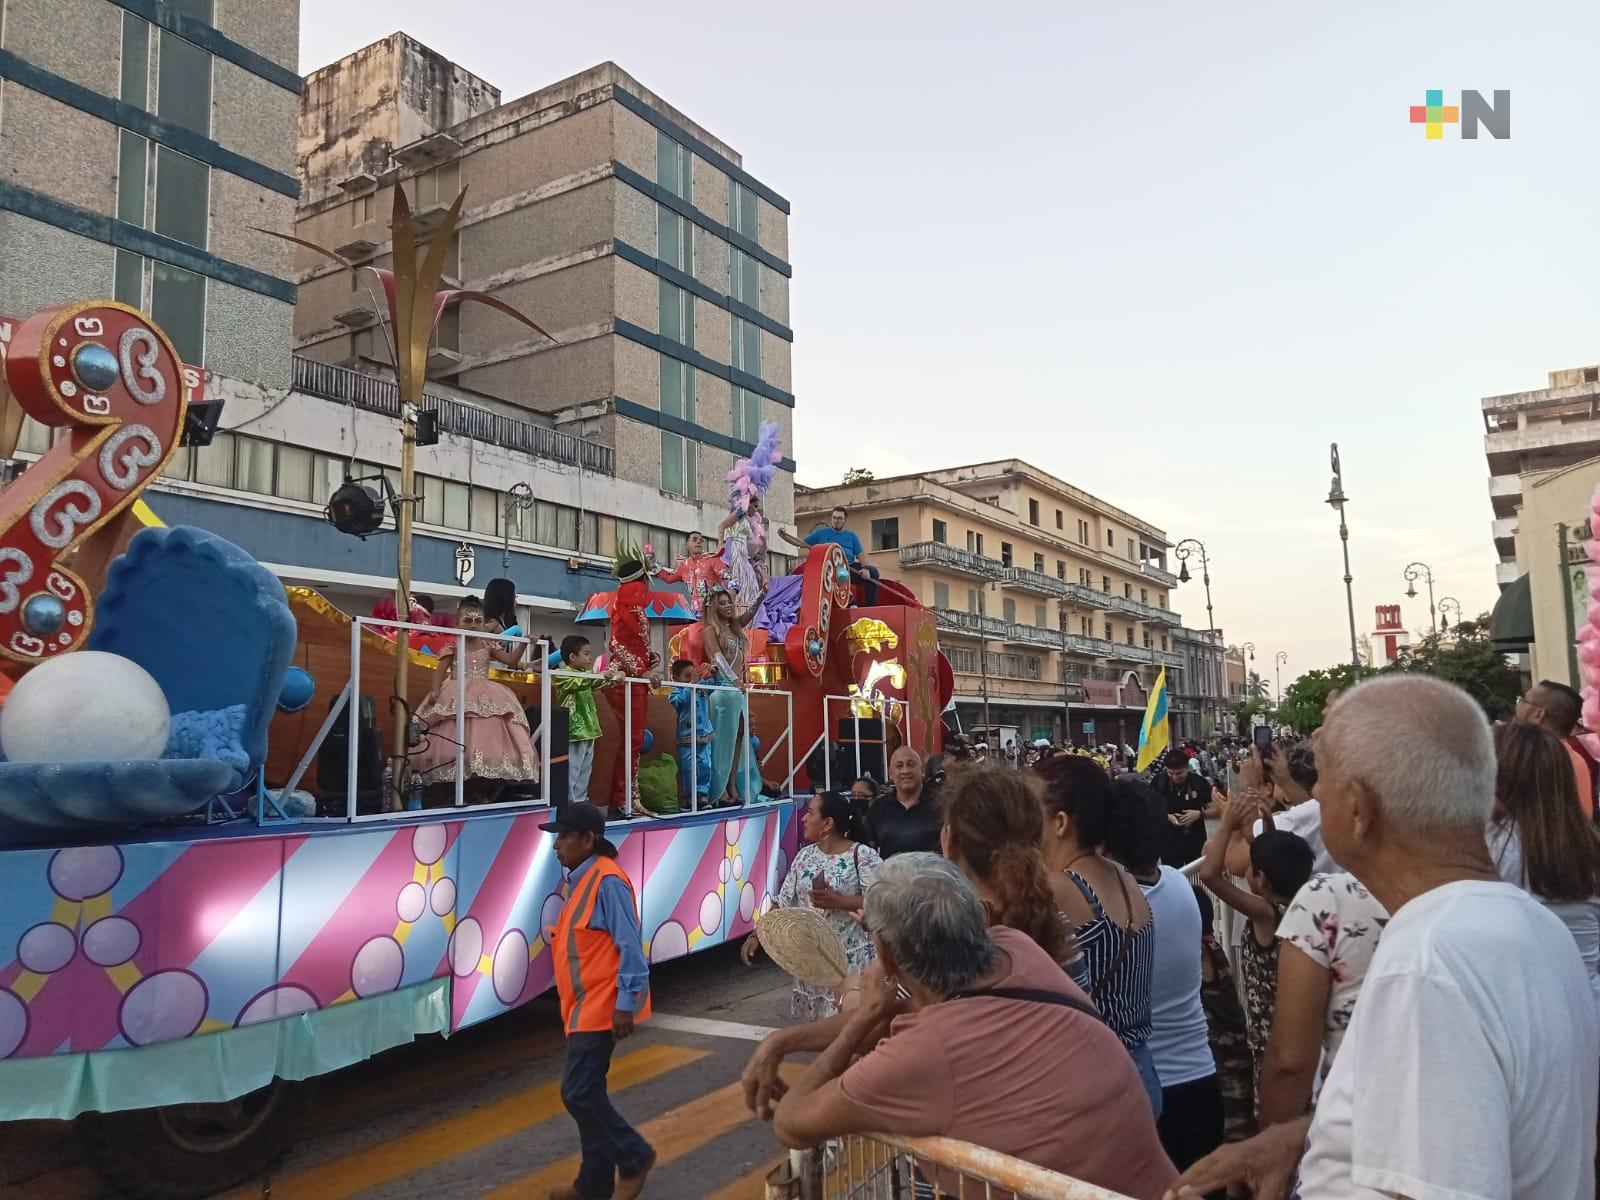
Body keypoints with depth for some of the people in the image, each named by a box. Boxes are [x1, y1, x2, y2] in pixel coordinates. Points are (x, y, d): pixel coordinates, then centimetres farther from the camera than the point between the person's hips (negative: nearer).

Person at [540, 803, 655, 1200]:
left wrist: (625, 1004, -21)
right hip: (584, 1007, 10)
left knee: (578, 1092, -7)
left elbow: (630, 947, -20)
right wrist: (573, 1005, 20)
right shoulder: (581, 880, 11)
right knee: (586, 1093, 14)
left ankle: (634, 1157, 9)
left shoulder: (607, 881, -18)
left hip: (600, 1008, -10)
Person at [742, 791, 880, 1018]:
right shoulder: (805, 856, 7)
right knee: (816, 1024, 10)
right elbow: (783, 903, 8)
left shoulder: (863, 856, -10)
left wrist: (837, 901, -21)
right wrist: (757, 934, -1)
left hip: (852, 957, -5)